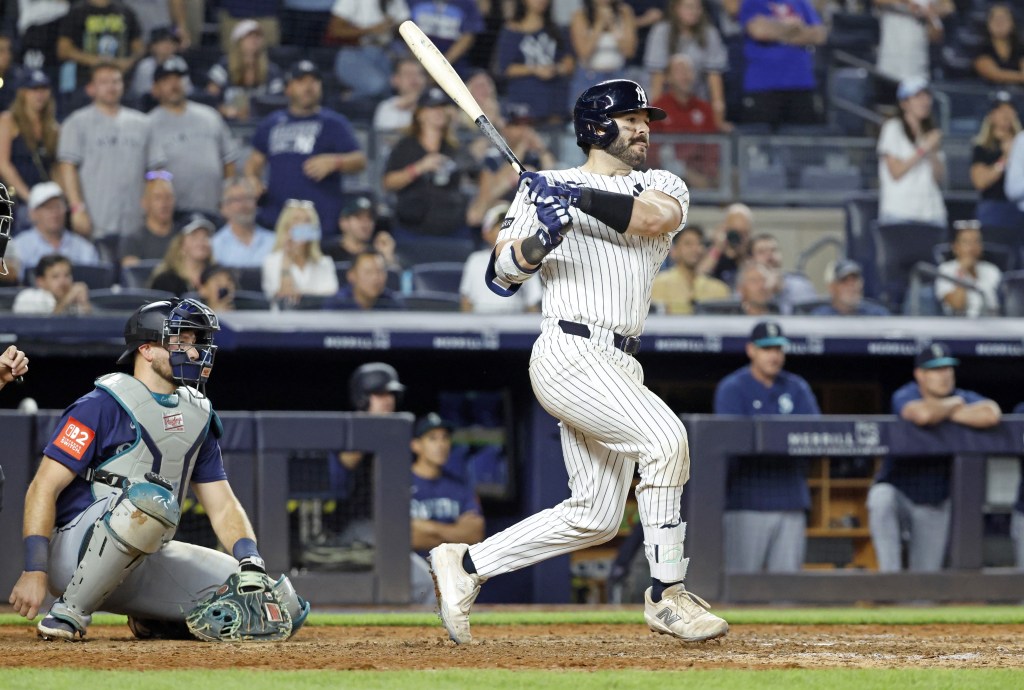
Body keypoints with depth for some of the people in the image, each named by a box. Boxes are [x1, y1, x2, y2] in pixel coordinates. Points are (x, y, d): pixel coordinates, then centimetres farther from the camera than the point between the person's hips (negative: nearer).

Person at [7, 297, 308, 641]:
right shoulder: (103, 406, -9)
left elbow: (222, 505, 13)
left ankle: (155, 621, 11)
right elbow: (43, 488, -13)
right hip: (75, 555, -7)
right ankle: (69, 611, -24)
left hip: (147, 565, 7)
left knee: (283, 606, -7)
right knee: (150, 498, -40)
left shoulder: (197, 416, 14)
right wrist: (34, 571, -24)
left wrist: (252, 566, -6)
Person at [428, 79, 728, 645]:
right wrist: (540, 238, -21)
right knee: (663, 437, -26)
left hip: (618, 365, 6)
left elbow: (655, 217, -11)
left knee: (596, 516, 6)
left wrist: (581, 199, -21)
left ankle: (466, 565, 18)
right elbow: (503, 274, -2)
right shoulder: (545, 186, 6)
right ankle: (666, 595, -21)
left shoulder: (663, 187, 15)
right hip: (570, 355, -6)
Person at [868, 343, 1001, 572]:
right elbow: (923, 414, -39)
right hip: (897, 491, -4)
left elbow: (991, 414, -27)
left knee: (926, 576, 1)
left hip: (934, 506, 4)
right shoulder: (905, 396, -13)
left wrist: (946, 414, -22)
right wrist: (953, 404, -18)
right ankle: (889, 573, -35)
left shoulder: (963, 398, -3)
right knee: (881, 500, -38)